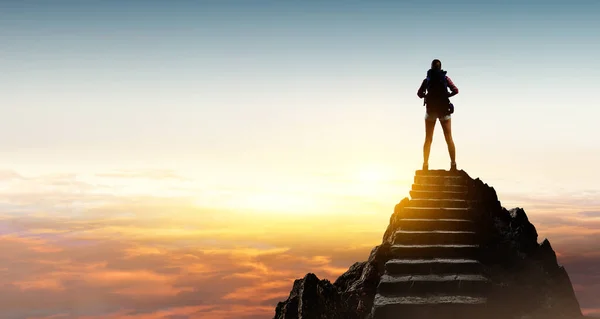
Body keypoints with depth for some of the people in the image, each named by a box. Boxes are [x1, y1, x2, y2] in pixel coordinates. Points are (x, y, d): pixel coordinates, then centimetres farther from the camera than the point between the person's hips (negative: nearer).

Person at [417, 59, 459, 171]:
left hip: (431, 110, 0)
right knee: (449, 138, 3)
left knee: (428, 139, 6)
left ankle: (425, 164, 0)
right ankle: (453, 164, -5)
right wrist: (447, 95, 10)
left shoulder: (427, 79, 4)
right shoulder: (445, 78, 3)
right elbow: (455, 90, -7)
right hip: (444, 110, 0)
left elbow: (419, 93, -7)